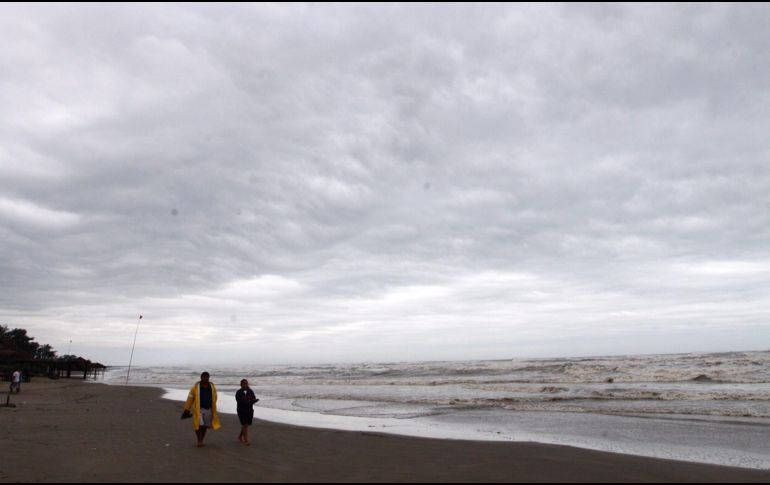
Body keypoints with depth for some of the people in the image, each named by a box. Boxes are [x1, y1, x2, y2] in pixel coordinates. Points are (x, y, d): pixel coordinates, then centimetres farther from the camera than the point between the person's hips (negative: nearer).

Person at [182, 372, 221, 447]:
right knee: (199, 425, -13)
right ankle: (199, 441, -2)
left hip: (209, 410, 3)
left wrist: (213, 409, 22)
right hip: (199, 409, -3)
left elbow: (214, 398, 15)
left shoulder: (212, 387, 2)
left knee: (205, 426, 7)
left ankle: (201, 441, 23)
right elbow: (190, 398, -2)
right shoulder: (196, 387, -7)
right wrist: (187, 409, 0)